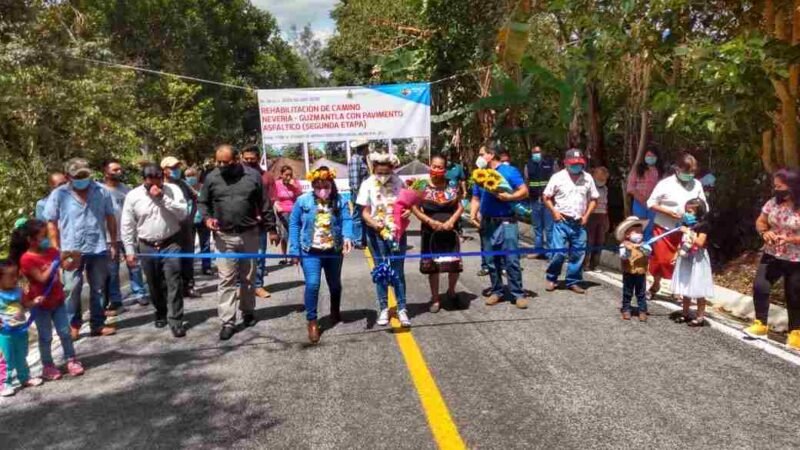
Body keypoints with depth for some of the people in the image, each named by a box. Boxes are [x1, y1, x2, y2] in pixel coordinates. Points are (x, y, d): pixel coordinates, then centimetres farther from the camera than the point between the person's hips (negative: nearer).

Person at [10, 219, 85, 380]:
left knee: (65, 332, 10)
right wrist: (55, 264, -21)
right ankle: (48, 366, 22)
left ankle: (71, 360, 21)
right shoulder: (27, 259, -19)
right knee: (46, 337, 8)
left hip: (57, 300, 5)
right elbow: (42, 278, -24)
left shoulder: (51, 251, 0)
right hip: (41, 305, -5)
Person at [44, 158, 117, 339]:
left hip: (98, 249, 2)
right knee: (72, 290, 5)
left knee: (98, 289, 9)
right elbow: (51, 224, 0)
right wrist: (56, 250, -4)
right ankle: (73, 325, 19)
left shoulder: (101, 192, 0)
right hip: (71, 250, -1)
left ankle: (98, 324, 19)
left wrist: (113, 243, 5)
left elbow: (110, 218, 6)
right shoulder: (58, 195, -3)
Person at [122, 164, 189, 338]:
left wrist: (163, 197, -21)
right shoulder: (133, 196, -3)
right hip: (147, 247, 2)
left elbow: (183, 214, -16)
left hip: (171, 244, -2)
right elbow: (127, 226, 1)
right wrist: (130, 250, 0)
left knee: (174, 283, -8)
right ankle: (161, 313, 34)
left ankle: (176, 320, -3)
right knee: (155, 284, 13)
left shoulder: (173, 190, -6)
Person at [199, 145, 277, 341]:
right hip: (224, 236, 0)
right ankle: (228, 322, 2)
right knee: (226, 279, -2)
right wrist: (207, 218, -11)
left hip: (249, 234, 1)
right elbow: (203, 202, 9)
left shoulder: (252, 176, -2)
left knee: (248, 277, 13)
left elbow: (264, 205, 2)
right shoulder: (211, 178, -1)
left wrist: (271, 229, 2)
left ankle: (248, 311, 31)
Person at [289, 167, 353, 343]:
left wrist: (347, 237, -39)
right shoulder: (303, 201, -8)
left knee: (335, 284, 18)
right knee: (312, 284, -12)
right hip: (310, 251, -2)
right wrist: (294, 250, -8)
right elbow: (294, 224, -4)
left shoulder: (340, 201, -6)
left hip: (334, 250, 2)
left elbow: (347, 220, -18)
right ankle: (312, 321, 3)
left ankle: (335, 312, 45)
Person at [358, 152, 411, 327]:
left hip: (397, 231, 0)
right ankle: (384, 309, 21)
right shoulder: (368, 184, -6)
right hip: (376, 233, 0)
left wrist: (408, 210, -14)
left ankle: (402, 309, 13)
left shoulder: (398, 181, -5)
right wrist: (374, 223, -23)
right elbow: (365, 212, -5)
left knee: (398, 272, 5)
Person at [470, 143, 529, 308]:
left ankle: (518, 294, 2)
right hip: (487, 223, 5)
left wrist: (508, 197, -20)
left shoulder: (509, 171, -2)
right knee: (491, 261, 9)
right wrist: (473, 214, -1)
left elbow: (524, 191, -5)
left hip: (506, 223, -5)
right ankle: (496, 291, 20)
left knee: (511, 260, -6)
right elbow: (476, 198, 16)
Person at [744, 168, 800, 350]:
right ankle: (760, 324, 7)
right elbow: (760, 222, 8)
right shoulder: (773, 202, -1)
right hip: (772, 256, 4)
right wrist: (764, 232, -12)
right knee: (759, 286, -9)